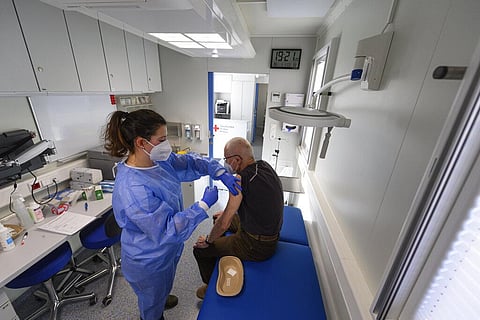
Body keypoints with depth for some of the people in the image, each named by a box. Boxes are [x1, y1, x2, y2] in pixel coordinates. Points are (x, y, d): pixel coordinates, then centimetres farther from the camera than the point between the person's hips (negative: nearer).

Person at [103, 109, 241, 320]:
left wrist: (221, 173, -15)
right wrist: (204, 205, -30)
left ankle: (160, 300, 68)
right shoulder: (132, 190, -39)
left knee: (162, 288, 39)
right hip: (149, 262, -7)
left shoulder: (159, 160, -14)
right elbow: (168, 230, -33)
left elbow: (189, 163, -2)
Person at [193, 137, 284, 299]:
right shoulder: (265, 166, -4)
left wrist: (208, 240, -6)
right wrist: (229, 212, 13)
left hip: (255, 246, -8)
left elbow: (224, 224, -25)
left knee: (200, 250, 4)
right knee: (218, 218, 24)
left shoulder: (242, 178, -29)